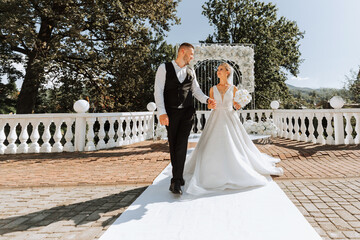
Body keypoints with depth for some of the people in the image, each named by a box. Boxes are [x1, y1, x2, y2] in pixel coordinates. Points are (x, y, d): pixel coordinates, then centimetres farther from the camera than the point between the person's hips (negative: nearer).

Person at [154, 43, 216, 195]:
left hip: (187, 113, 2)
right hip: (171, 113, -2)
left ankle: (176, 181, 0)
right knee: (173, 146, 5)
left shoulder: (191, 72, 15)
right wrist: (162, 112, -17)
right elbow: (158, 91, -6)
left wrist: (207, 100, -6)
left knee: (181, 145, -6)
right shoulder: (164, 68, 1)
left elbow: (196, 90, 15)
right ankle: (179, 176, 21)